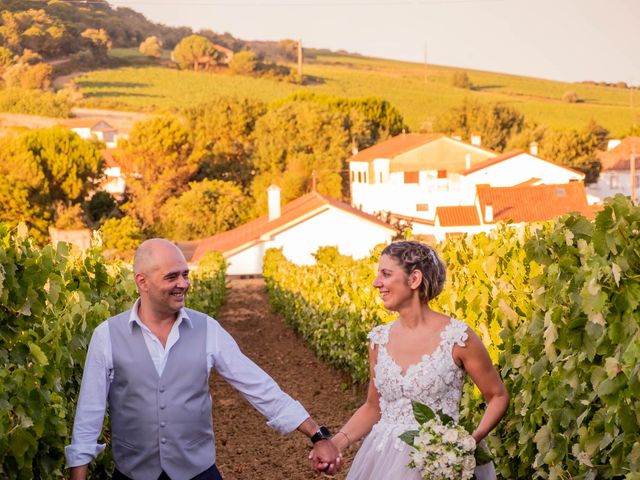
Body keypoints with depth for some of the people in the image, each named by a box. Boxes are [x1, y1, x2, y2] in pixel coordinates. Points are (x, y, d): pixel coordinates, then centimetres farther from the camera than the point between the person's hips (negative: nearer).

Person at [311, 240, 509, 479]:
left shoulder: (458, 337, -12)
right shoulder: (379, 339, 1)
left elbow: (498, 397, 0)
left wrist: (474, 438, -17)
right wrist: (338, 441, -3)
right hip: (382, 459, 4)